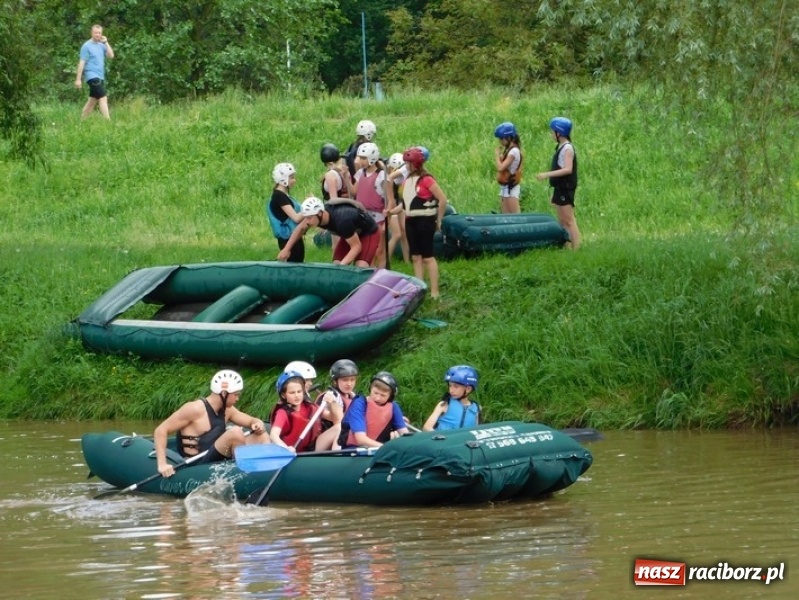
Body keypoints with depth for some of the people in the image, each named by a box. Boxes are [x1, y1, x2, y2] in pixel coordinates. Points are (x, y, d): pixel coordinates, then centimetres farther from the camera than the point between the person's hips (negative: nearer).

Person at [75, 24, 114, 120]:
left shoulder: (102, 45, 12)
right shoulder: (87, 46, -7)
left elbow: (111, 55, 2)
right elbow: (81, 63, -9)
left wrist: (106, 43, -4)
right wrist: (78, 79, -12)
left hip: (100, 76, 8)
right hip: (92, 76, -8)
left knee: (93, 100, 12)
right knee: (103, 98, -15)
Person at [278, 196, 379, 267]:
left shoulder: (342, 220, -42)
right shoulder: (315, 214, -21)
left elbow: (356, 246, -30)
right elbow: (300, 229, 3)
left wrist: (341, 266, -36)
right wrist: (287, 249, 1)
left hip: (368, 233, -7)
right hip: (350, 234, 7)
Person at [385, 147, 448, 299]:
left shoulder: (426, 179, -14)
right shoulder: (407, 180, 10)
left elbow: (442, 199, -13)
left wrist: (438, 220, -7)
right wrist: (392, 211, -1)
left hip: (425, 220, -8)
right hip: (411, 220, 8)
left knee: (427, 257, -6)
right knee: (415, 257, 9)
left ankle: (434, 292, -4)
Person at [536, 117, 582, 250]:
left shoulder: (567, 148, -14)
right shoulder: (560, 147, 13)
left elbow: (568, 169, -25)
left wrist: (547, 174, -26)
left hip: (565, 189, -10)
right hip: (560, 189, 10)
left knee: (569, 221, -10)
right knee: (562, 222, 12)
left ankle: (575, 249, -11)